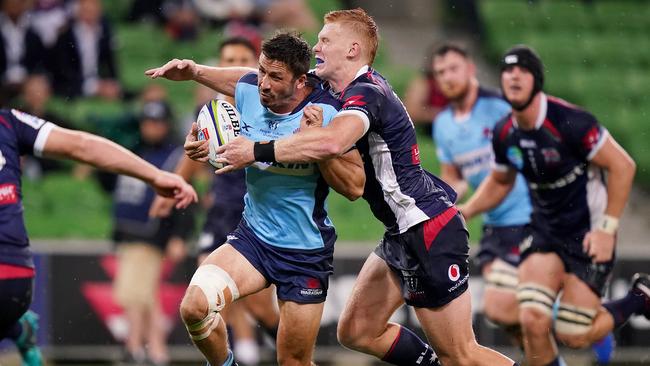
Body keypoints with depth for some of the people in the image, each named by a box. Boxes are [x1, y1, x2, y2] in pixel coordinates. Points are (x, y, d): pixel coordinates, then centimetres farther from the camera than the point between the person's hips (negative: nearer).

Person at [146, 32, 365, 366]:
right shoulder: (248, 90, -7)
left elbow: (354, 187, -18)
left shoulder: (325, 114, -19)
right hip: (253, 235, 4)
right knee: (194, 306, -22)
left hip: (306, 252, -3)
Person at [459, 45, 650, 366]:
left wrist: (607, 228, -17)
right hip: (544, 232, 5)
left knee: (572, 335, -5)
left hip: (588, 233, -5)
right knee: (533, 320, -16)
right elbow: (499, 182, 17)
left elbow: (622, 165, -16)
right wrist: (463, 212, 1)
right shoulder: (504, 134, -2)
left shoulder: (570, 122, -22)